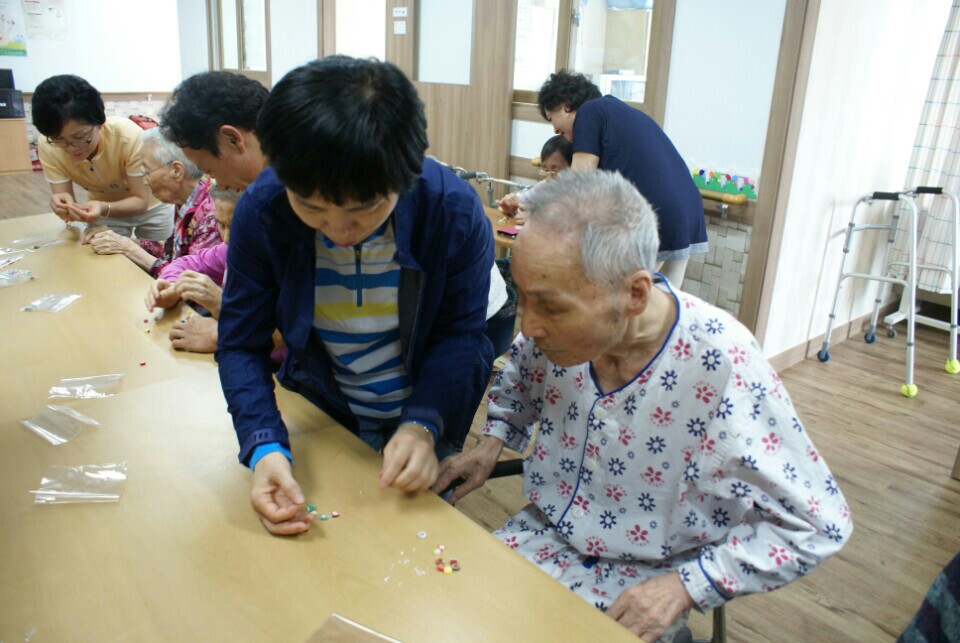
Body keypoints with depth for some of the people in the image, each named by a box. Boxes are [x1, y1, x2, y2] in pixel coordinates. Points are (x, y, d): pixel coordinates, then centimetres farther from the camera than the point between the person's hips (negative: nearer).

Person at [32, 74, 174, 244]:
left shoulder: (129, 136, -35)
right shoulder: (48, 147, -25)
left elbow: (141, 201, -26)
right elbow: (69, 210, -21)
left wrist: (104, 209, -44)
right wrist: (66, 207, -44)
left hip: (150, 205, -2)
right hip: (102, 208, 2)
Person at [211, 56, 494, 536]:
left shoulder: (454, 212, -27)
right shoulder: (261, 210, -22)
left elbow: (460, 333, -15)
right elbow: (241, 344, -14)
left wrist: (423, 425, -31)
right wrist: (264, 446, -29)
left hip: (425, 417, -1)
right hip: (322, 411, 2)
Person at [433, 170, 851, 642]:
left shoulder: (720, 362, -29)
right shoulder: (559, 321, -14)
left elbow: (816, 524, -18)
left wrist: (687, 586, -22)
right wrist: (491, 443, -5)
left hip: (641, 582, -3)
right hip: (547, 532, 4)